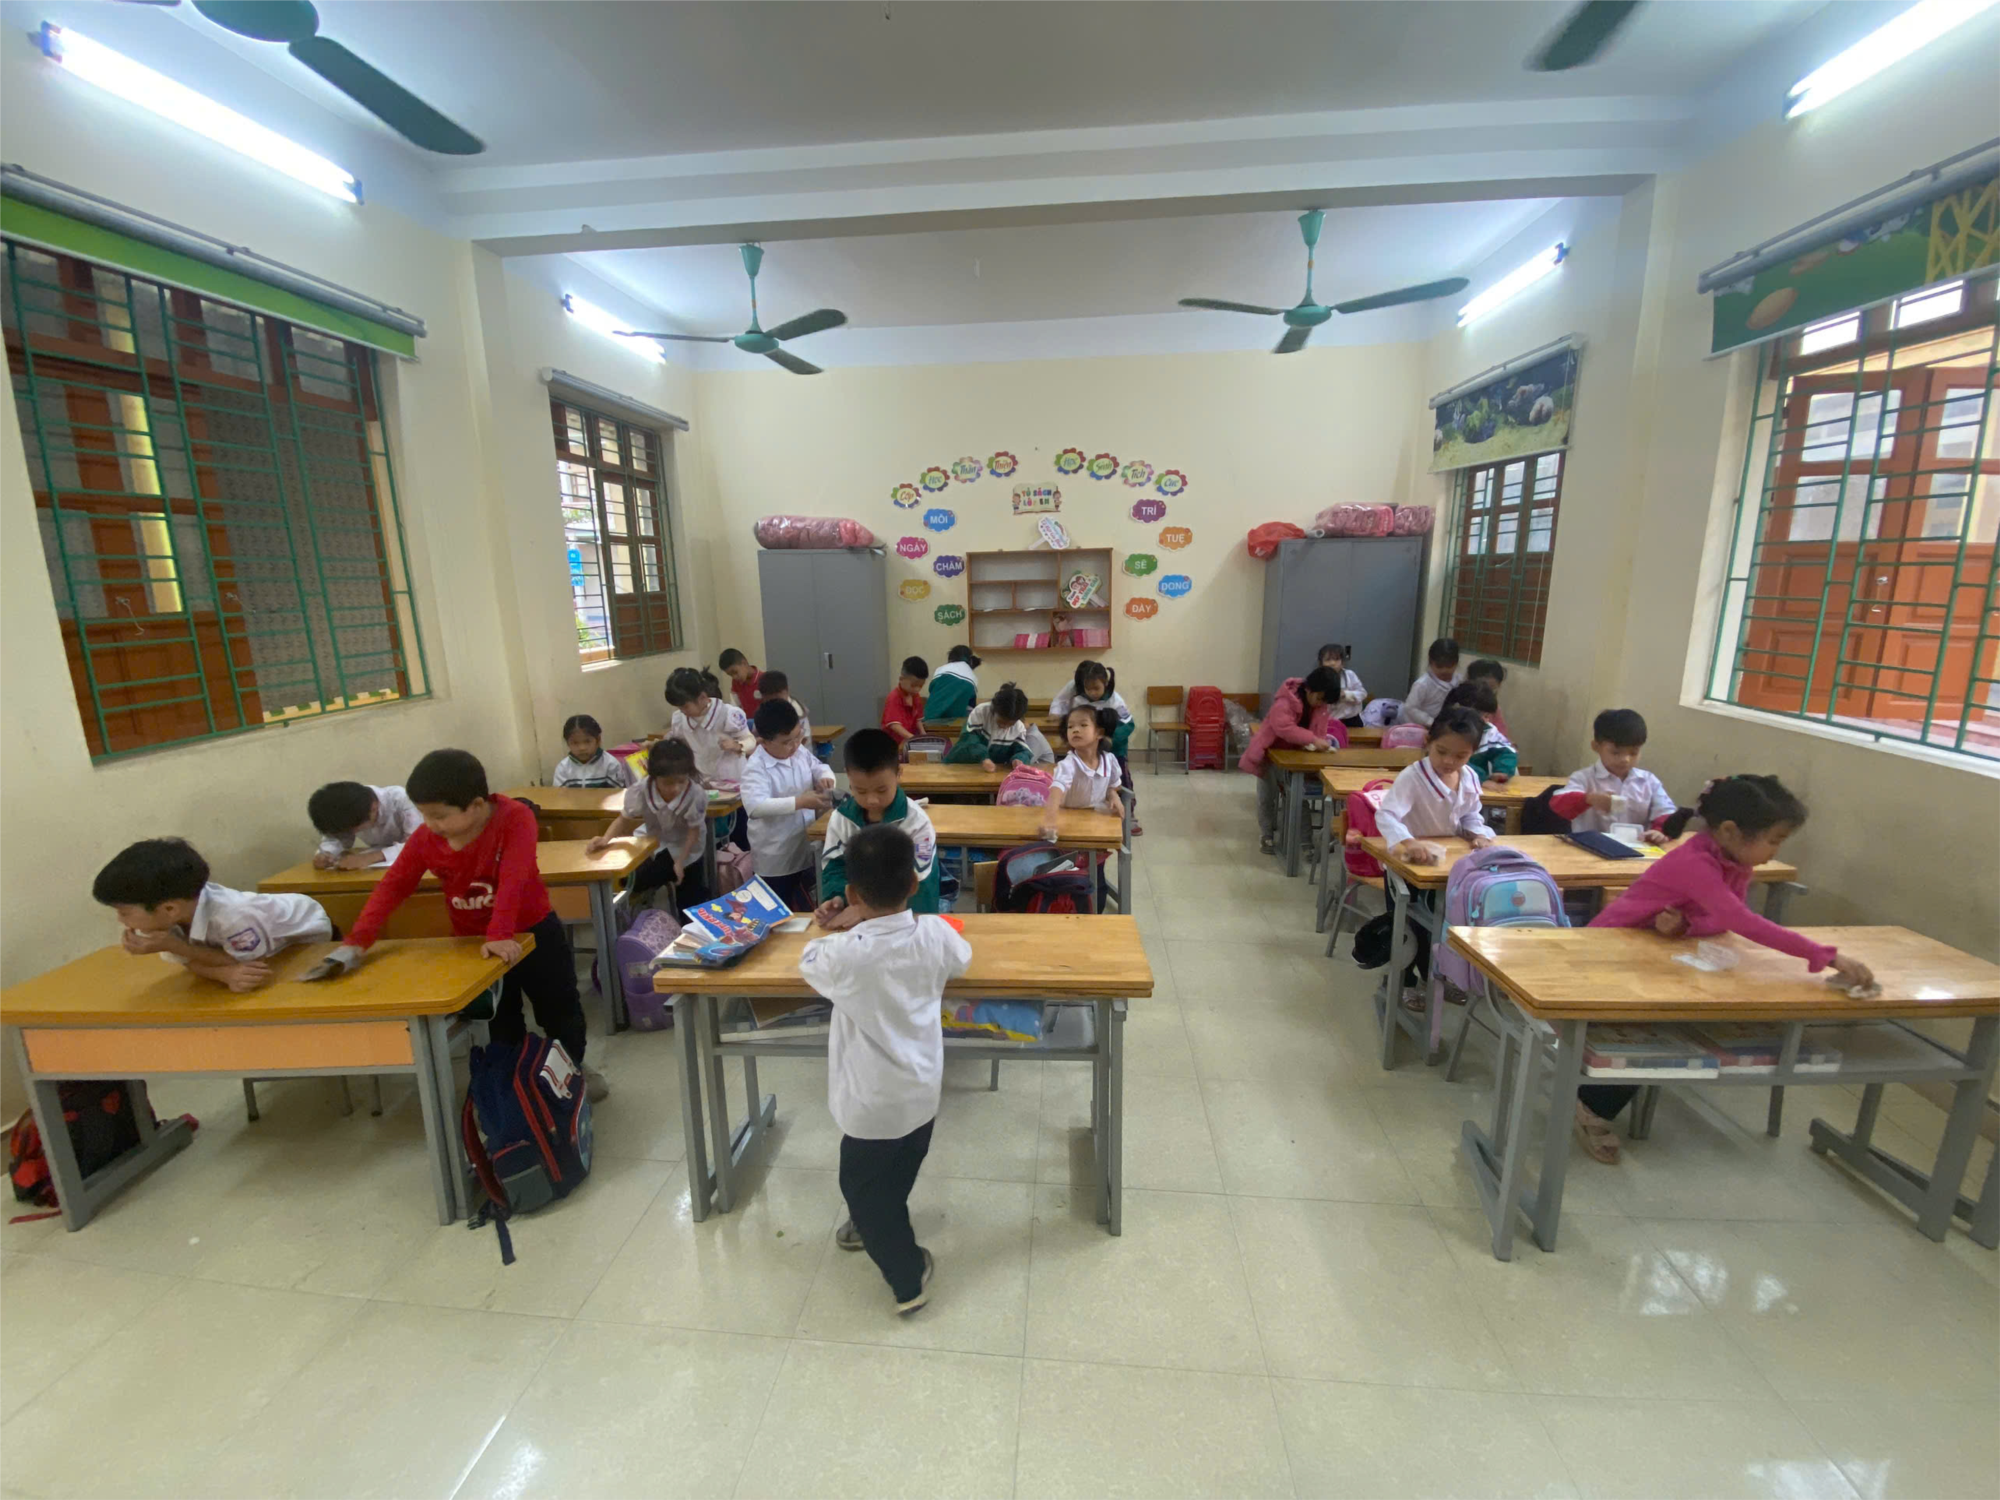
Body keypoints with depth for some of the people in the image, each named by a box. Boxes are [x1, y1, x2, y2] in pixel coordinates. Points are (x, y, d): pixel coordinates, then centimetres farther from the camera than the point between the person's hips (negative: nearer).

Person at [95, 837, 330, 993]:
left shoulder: (234, 915, -45)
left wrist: (172, 945, -35)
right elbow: (191, 963, -16)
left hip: (305, 934, -6)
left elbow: (254, 963, -30)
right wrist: (227, 974, -41)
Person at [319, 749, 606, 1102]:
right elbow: (393, 886, -8)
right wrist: (358, 940, -17)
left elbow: (513, 881, -36)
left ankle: (572, 1069, 36)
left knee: (559, 1008, 13)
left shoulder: (515, 817, -29)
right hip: (473, 940, 3)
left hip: (532, 931, -3)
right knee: (500, 1019, 16)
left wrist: (501, 935, -43)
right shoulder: (425, 838, -15)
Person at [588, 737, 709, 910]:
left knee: (689, 900, 3)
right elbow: (624, 819, -13)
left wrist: (680, 862, -19)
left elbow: (694, 831, -23)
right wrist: (606, 838, -31)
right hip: (654, 844, 2)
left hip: (685, 850, -2)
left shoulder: (695, 795, -39)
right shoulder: (640, 792, -33)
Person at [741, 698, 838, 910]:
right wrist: (799, 802, -41)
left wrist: (826, 777, -12)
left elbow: (820, 766, 13)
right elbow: (754, 806, -36)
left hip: (805, 847, 6)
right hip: (775, 857, -6)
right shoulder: (756, 767, -23)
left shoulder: (800, 752, -3)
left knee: (808, 907, 23)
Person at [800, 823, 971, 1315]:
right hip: (923, 1091, 5)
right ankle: (875, 1226, 55)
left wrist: (847, 924, 7)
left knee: (862, 1186, 20)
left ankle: (908, 1277, 31)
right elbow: (962, 960, 7)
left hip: (874, 1103, -5)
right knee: (894, 1178, 30)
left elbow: (808, 964, -5)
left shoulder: (845, 954, -29)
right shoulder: (935, 933, -17)